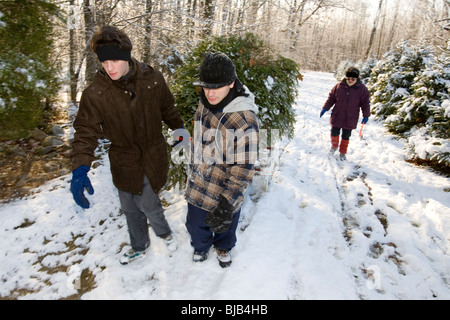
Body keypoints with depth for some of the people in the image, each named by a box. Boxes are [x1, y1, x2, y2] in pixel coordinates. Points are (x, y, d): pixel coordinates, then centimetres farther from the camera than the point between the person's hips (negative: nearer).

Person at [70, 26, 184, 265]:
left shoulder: (153, 79, -11)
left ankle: (164, 233, 36)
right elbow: (86, 132, -15)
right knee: (130, 208, 17)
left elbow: (168, 111, 5)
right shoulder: (95, 93, -13)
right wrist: (80, 169, -28)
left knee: (147, 203, 0)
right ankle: (140, 247, 45)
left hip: (153, 157, -1)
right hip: (124, 162, 2)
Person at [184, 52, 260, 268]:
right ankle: (201, 247, 55)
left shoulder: (244, 119, -29)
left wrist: (227, 204, -28)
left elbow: (244, 168, -26)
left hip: (224, 189, -5)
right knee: (195, 224, 21)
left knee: (224, 225, 21)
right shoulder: (204, 104, -5)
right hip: (198, 185, 5)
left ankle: (223, 248, 56)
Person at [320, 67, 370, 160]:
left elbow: (365, 103, 0)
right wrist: (325, 108, 0)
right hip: (337, 117, 1)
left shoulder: (362, 89, -8)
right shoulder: (339, 86, -5)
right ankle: (334, 146, 39)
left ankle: (342, 152, 29)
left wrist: (366, 115, -2)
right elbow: (331, 98, 5)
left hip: (350, 120, -1)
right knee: (334, 133, 10)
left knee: (346, 137, 10)